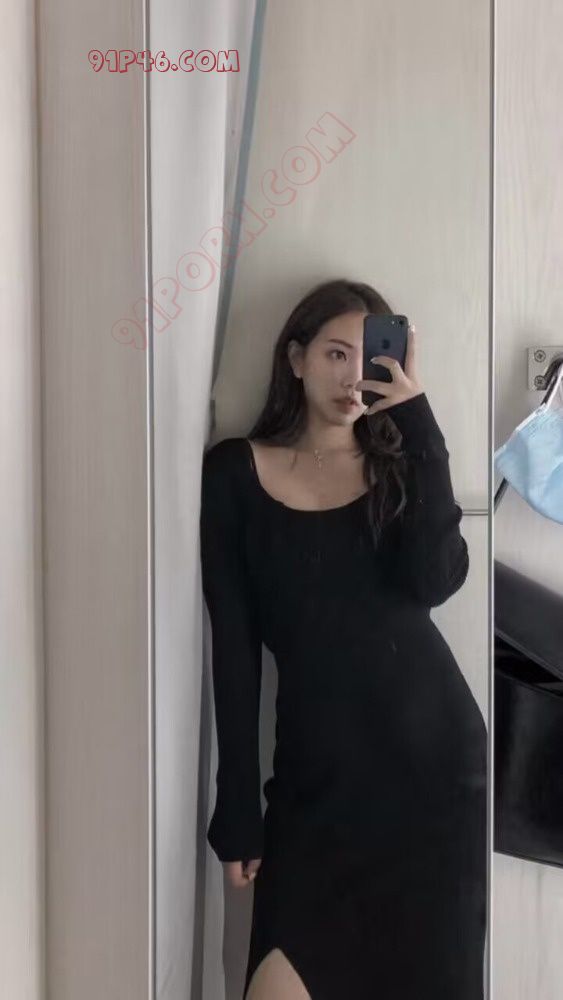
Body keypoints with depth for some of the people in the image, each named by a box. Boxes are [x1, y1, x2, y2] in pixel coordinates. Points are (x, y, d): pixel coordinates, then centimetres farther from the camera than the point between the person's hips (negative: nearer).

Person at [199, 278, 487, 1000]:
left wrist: (418, 422, -13)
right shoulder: (234, 472, 2)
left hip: (435, 751, 2)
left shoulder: (396, 461, 8)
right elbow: (233, 649, -1)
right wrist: (237, 807, -3)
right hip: (318, 772, -1)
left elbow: (434, 582, -13)